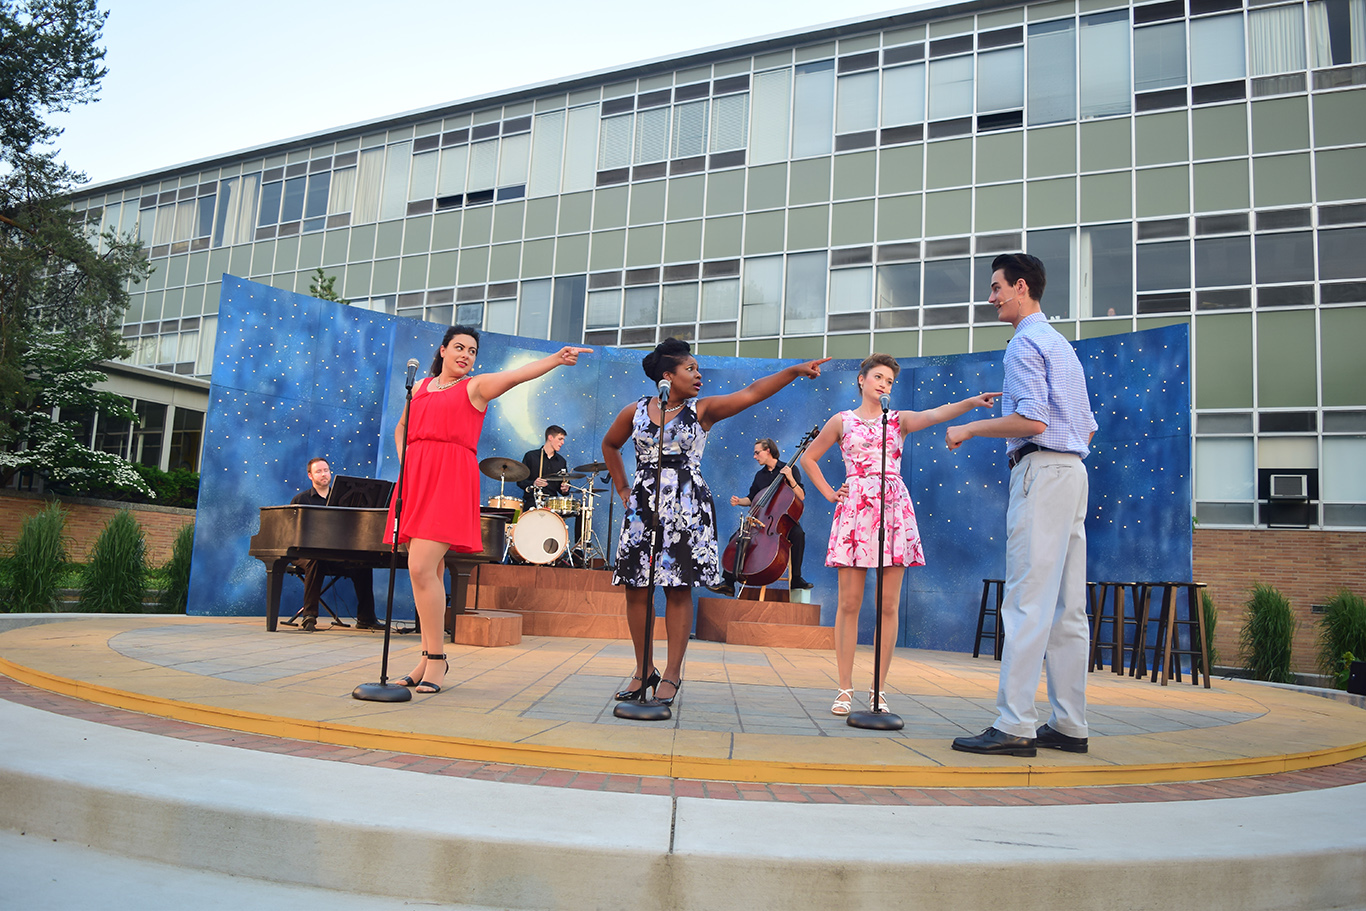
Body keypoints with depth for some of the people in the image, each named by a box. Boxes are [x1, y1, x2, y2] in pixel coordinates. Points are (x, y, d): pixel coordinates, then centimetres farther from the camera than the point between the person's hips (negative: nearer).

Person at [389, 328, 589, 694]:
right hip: (415, 478, 5)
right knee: (429, 571, 7)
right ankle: (430, 658, 15)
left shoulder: (476, 386, 8)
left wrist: (557, 359, -24)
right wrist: (403, 459, 16)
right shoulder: (420, 388, 22)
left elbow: (517, 375, -8)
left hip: (450, 480, -5)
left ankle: (435, 659, -6)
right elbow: (402, 427, 34)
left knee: (421, 568, -15)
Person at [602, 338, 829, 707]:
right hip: (642, 507, 2)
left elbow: (751, 392, -8)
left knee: (679, 589, -3)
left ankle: (672, 674, 6)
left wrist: (795, 370, -18)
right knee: (635, 588, 1)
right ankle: (644, 671, 15)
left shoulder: (703, 410, 4)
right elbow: (609, 445, 25)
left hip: (686, 510, -2)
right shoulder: (636, 411, 8)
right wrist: (622, 488, 17)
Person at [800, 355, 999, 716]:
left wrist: (972, 402, -23)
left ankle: (878, 690, 7)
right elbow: (808, 458, 19)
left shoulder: (900, 420, 13)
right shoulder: (842, 421, 12)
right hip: (855, 510, -1)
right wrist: (829, 494, 9)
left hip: (894, 511, 1)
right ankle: (845, 689, 4)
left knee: (888, 605, -1)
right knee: (848, 602, -3)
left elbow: (936, 414, -6)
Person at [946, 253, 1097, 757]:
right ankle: (1069, 725, 11)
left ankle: (1014, 726, -10)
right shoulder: (1062, 344, 23)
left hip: (1041, 470, -10)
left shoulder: (1026, 342, -6)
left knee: (1027, 602, -11)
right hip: (1073, 468, 10)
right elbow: (1088, 427, 23)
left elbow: (1032, 419, -18)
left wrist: (972, 428, -7)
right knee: (1066, 606, 8)